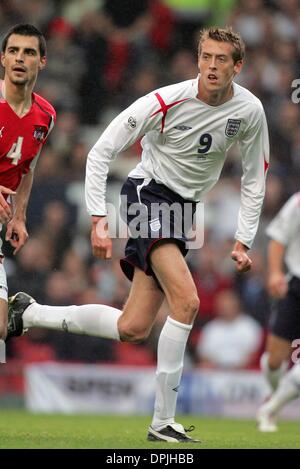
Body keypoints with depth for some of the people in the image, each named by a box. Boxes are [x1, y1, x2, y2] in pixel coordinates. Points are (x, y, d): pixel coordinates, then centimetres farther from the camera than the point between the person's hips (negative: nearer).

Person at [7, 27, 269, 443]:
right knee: (187, 301, -26)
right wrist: (99, 221, -19)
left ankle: (28, 314, 19)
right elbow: (100, 153, -13)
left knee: (133, 329, 1)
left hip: (183, 210, 6)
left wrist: (243, 241, 2)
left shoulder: (250, 111, -5)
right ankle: (163, 423, -19)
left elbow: (254, 180, 9)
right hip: (148, 192, -6)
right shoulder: (166, 102, -18)